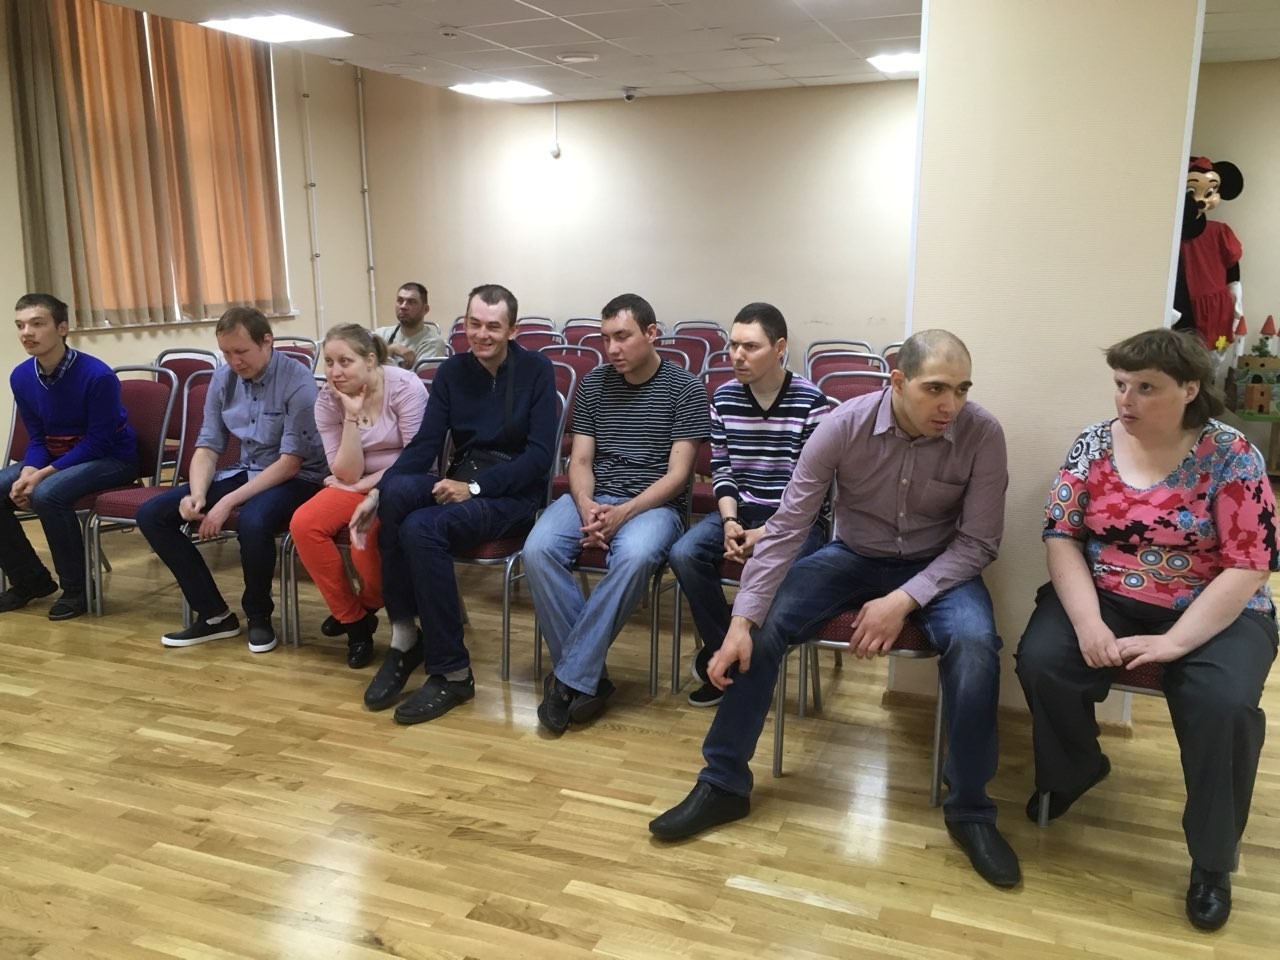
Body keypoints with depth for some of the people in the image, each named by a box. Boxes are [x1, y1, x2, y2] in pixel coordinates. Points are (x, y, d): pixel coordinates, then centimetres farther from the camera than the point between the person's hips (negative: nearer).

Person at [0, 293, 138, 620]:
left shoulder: (97, 375, -23)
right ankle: (30, 579, 9)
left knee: (48, 494, -32)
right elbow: (36, 438, 4)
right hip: (54, 457, 7)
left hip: (110, 458, -7)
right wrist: (27, 473, -17)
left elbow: (97, 442, -21)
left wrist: (42, 475, -25)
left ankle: (76, 588, -14)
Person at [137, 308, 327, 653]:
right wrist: (197, 495, -17)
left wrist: (228, 503, -26)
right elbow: (208, 446, 4)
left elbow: (289, 463, -21)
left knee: (252, 521, -39)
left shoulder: (298, 381, -19)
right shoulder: (223, 378, 1)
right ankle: (214, 613, -1)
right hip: (244, 471, 7)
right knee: (152, 515, -6)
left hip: (296, 478, -7)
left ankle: (258, 615, -10)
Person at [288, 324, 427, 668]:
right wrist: (352, 417, -20)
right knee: (303, 524, -20)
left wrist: (365, 484, -11)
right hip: (357, 487, 5)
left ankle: (367, 606, 7)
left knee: (366, 541, -31)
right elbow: (347, 475, -9)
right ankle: (353, 618, -3)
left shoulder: (405, 387, -16)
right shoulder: (327, 400, -4)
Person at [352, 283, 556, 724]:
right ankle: (403, 635, -17)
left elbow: (540, 455, -11)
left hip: (512, 491, -4)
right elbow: (424, 445, 1)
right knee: (396, 492, -30)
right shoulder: (452, 371, 8)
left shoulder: (536, 370, -4)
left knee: (421, 528, -31)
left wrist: (475, 485, -22)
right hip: (460, 483, 4)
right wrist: (377, 493, -15)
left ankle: (452, 672, -19)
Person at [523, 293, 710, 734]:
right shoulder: (593, 383, 8)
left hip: (655, 503, -3)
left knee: (634, 557, -38)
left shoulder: (685, 389, -3)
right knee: (538, 550, -26)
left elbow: (677, 473, -8)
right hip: (592, 497, 4)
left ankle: (570, 679, -25)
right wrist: (586, 506, -15)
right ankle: (589, 676, -17)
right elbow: (580, 461, 7)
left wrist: (623, 512, -21)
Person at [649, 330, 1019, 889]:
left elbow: (978, 541, -14)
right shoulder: (844, 425, -20)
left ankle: (969, 810, -10)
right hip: (852, 556, 1)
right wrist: (742, 619, -27)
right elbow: (787, 526, -20)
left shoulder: (983, 435, -19)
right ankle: (723, 784, -3)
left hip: (938, 565, 0)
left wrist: (904, 600, -28)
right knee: (761, 628, -20)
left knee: (974, 644, -31)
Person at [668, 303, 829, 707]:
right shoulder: (724, 397, 3)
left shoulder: (810, 401, -10)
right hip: (739, 509, 4)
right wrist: (729, 521, -13)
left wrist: (769, 532, -20)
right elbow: (720, 468, 5)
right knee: (684, 555, -22)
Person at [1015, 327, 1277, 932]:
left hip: (1212, 612, -2)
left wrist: (1174, 642, -23)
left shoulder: (1231, 456, -10)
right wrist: (1089, 622, -21)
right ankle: (1072, 770, 9)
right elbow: (1062, 536, -6)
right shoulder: (1094, 444, -2)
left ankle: (1213, 860, -3)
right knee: (1041, 659, -23)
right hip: (1106, 599, 3)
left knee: (1223, 702, -29)